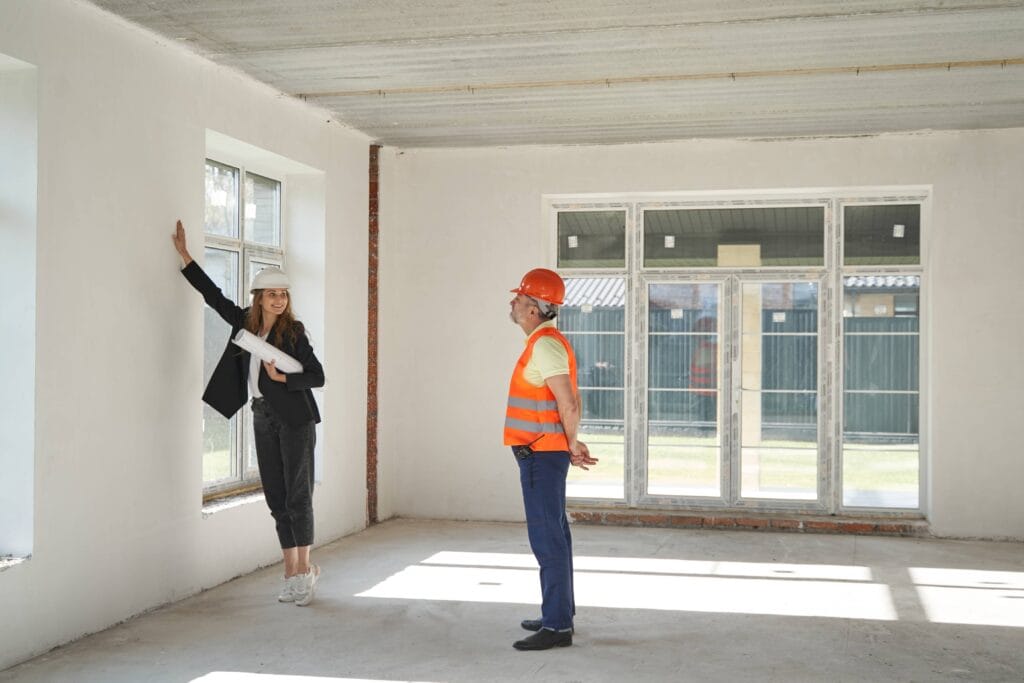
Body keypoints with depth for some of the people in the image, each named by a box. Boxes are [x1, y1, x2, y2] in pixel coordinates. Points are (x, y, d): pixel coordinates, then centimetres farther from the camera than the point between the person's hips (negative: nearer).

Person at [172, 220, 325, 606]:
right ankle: (292, 573, 12)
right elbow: (213, 295, 16)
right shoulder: (246, 323, 7)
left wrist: (283, 377, -18)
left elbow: (317, 376, -6)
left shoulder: (293, 333, -7)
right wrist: (185, 256, 18)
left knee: (297, 495, -4)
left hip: (294, 418, -5)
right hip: (263, 418, 6)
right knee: (277, 498, 6)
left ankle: (304, 570, 4)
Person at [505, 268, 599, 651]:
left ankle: (557, 627, -4)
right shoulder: (547, 343, 15)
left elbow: (568, 404, -22)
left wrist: (572, 445, -8)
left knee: (547, 539, -8)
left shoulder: (544, 345, -17)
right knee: (554, 536, 16)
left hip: (542, 455, -11)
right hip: (545, 452, 11)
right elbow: (571, 400, 19)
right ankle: (560, 614, 26)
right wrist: (571, 444, 13)